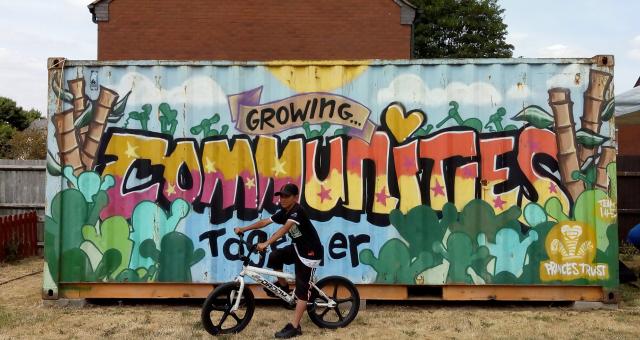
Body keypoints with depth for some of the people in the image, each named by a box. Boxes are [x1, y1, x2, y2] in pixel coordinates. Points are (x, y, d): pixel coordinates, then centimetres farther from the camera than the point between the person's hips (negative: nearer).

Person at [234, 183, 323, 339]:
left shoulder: (297, 211, -25)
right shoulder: (284, 212, 1)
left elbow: (284, 229, -38)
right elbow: (264, 222, 5)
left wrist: (266, 243, -47)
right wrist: (243, 229, -1)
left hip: (311, 252, -8)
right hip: (298, 247, 8)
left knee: (302, 289, -7)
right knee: (274, 256, -8)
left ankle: (294, 327, -1)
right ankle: (283, 285, 15)